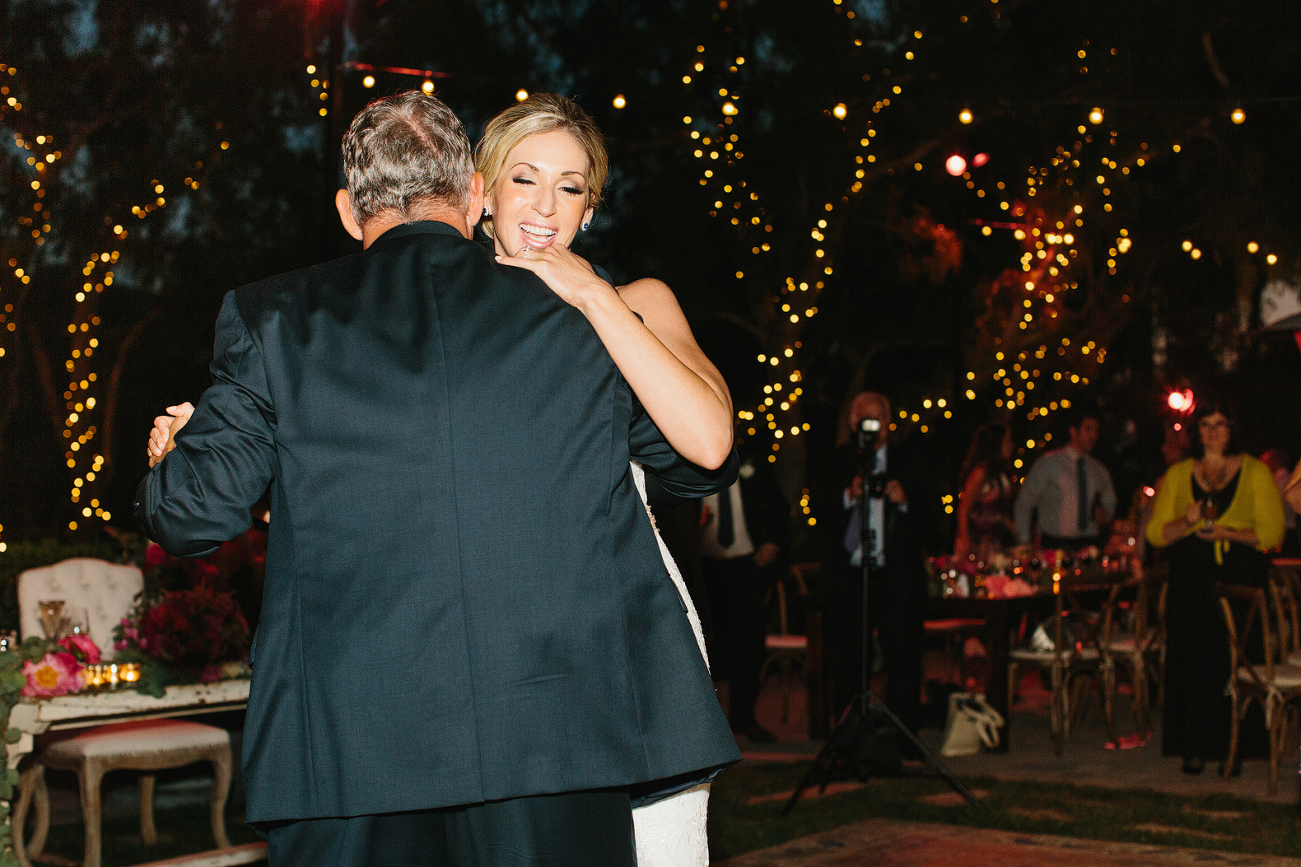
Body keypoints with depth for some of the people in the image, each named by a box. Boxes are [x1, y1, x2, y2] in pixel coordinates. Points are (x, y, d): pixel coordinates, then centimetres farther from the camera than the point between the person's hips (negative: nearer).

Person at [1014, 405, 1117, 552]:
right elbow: (1024, 504, 3)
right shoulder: (1049, 463, 1)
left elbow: (1109, 503, 29)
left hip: (1089, 544, 4)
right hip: (1055, 544, -4)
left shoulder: (1099, 470, 15)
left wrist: (1104, 514, 4)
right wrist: (1025, 543, -2)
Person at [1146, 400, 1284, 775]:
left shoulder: (1255, 472, 7)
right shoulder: (1178, 475, 13)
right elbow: (1155, 532, 9)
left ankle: (1231, 746, 3)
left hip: (1240, 579, -1)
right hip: (1190, 579, 2)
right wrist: (1187, 523, -10)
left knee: (1233, 660, -5)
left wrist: (1228, 533, -14)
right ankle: (1195, 747, 3)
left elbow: (1272, 532, 1)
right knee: (1192, 659, -3)